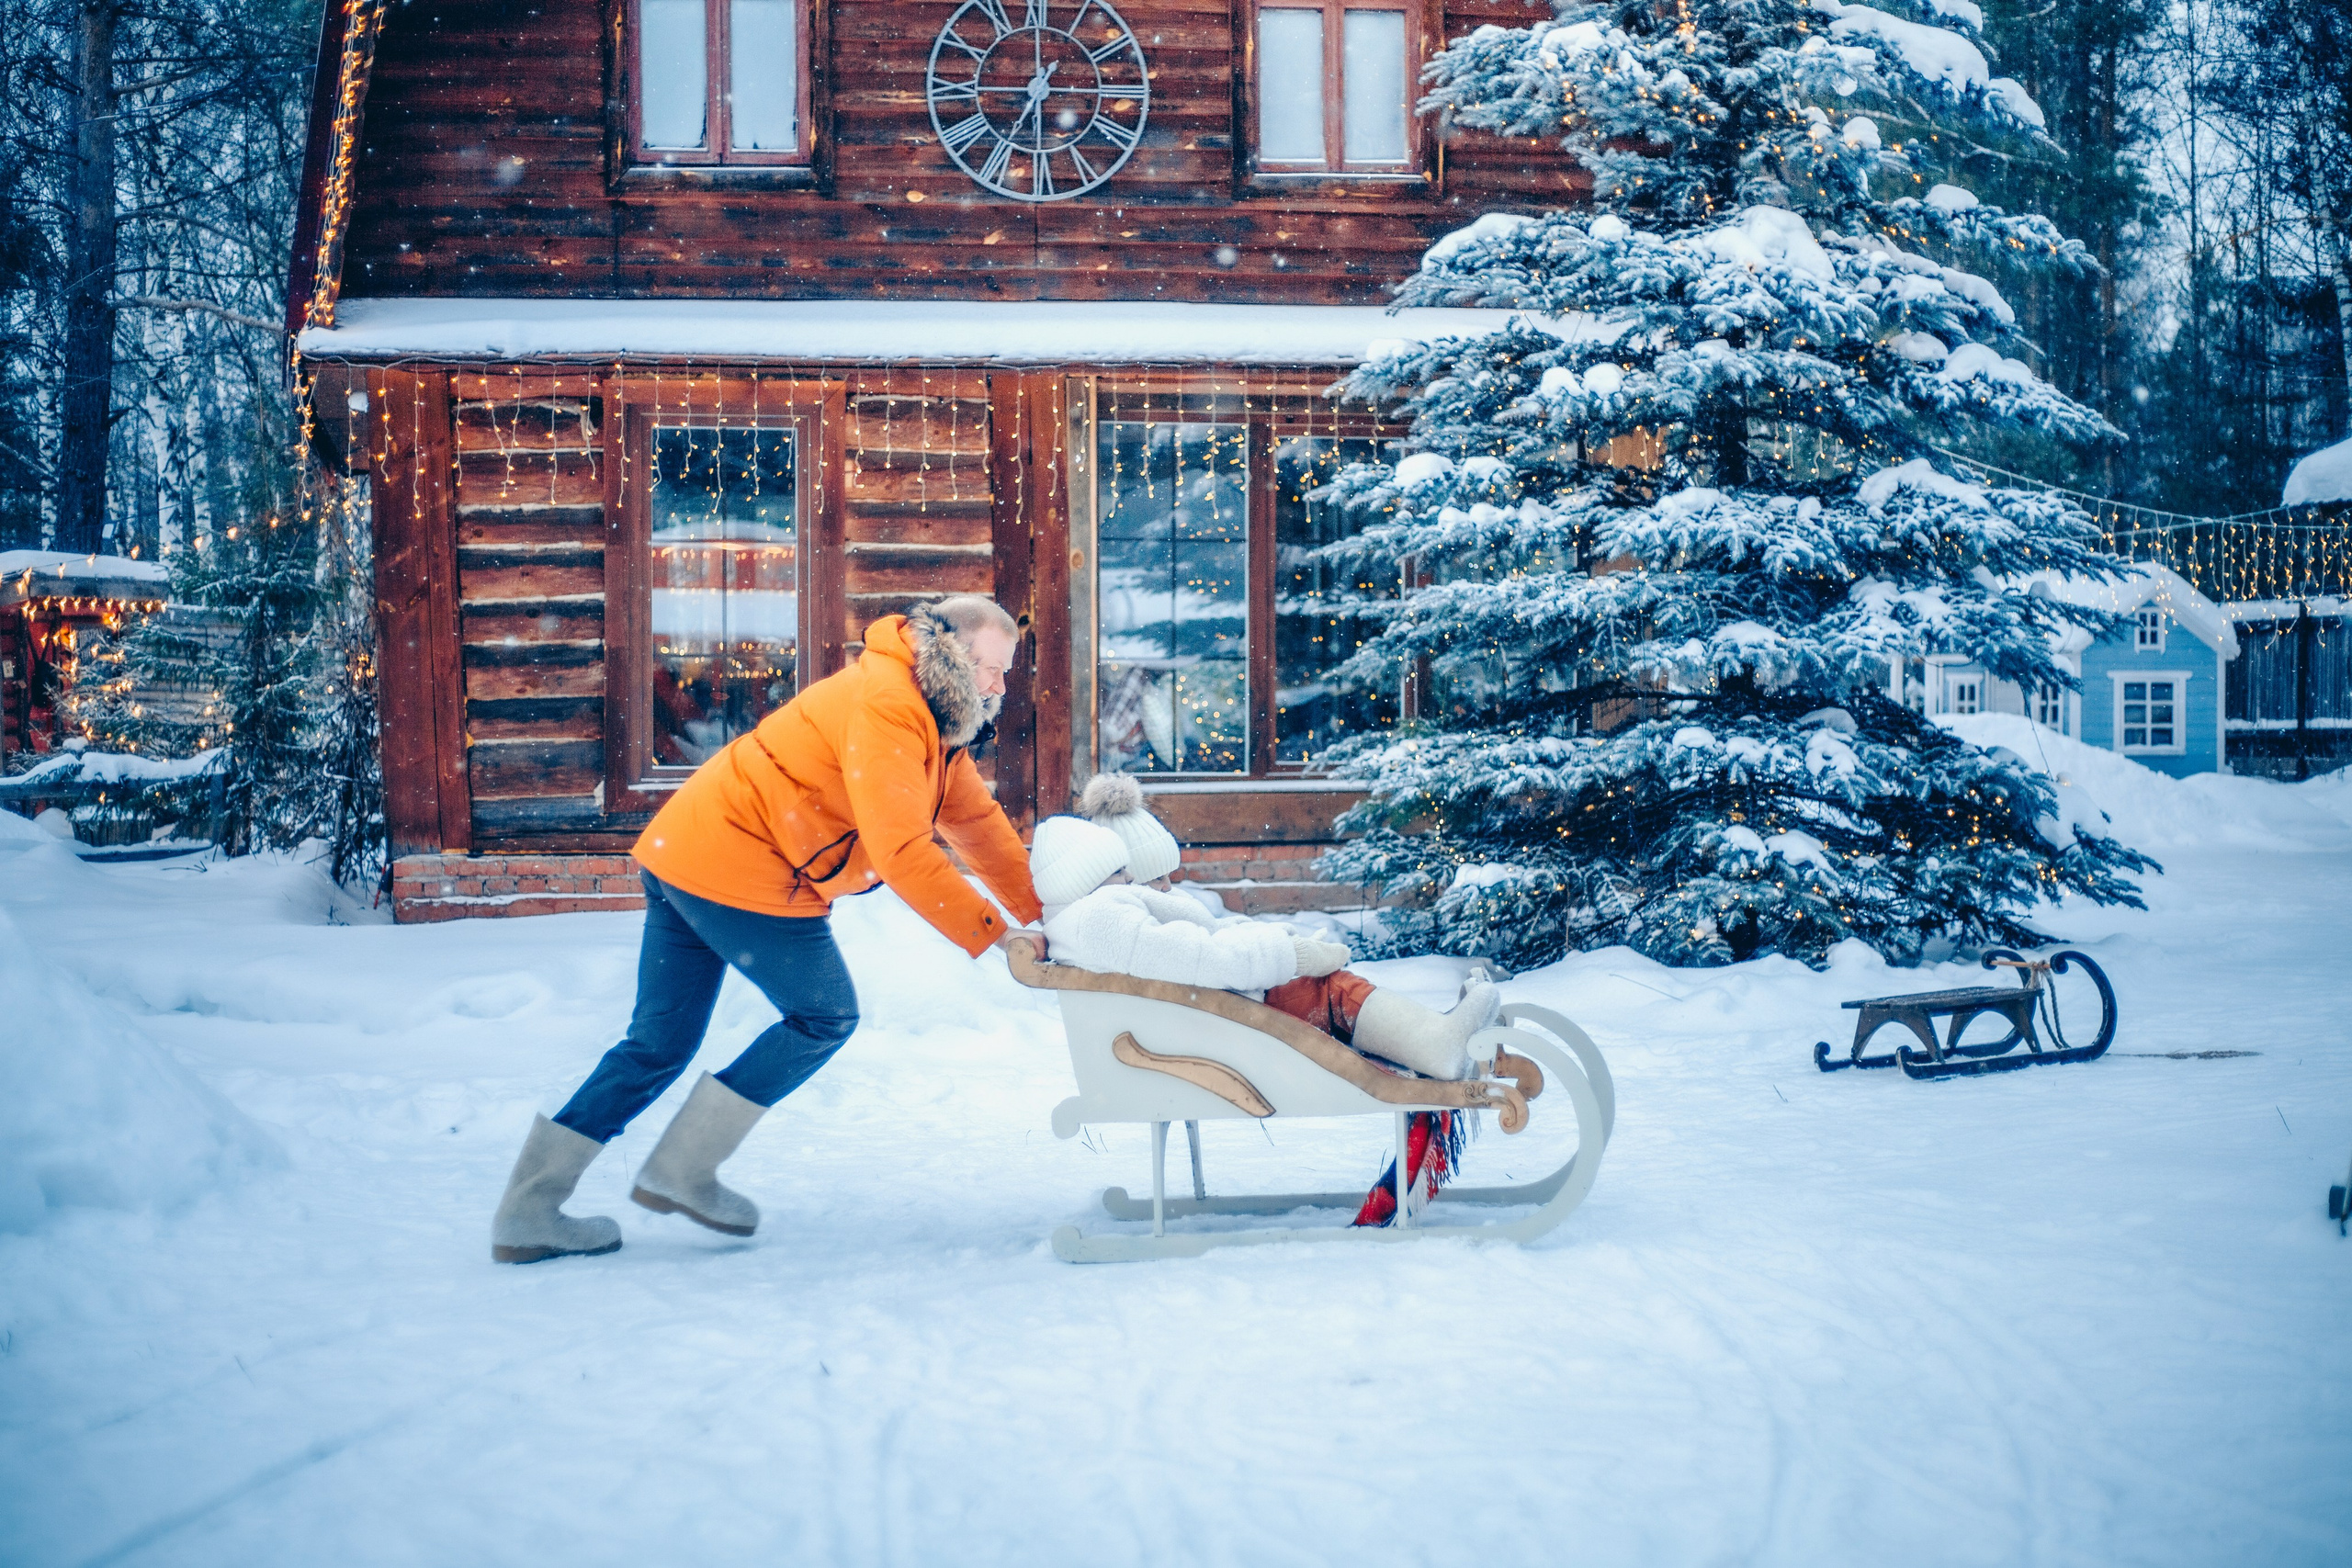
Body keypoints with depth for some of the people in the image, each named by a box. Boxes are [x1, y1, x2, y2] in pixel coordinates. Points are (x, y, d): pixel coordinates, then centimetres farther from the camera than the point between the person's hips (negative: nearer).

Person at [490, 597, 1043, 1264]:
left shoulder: (938, 721, 15)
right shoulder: (888, 707, -18)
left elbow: (978, 822, 16)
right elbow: (902, 851, -24)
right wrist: (992, 935, -21)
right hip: (742, 871, -10)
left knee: (658, 1043, 10)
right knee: (825, 1016, 1)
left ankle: (527, 1213, 10)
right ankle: (680, 1170, 5)